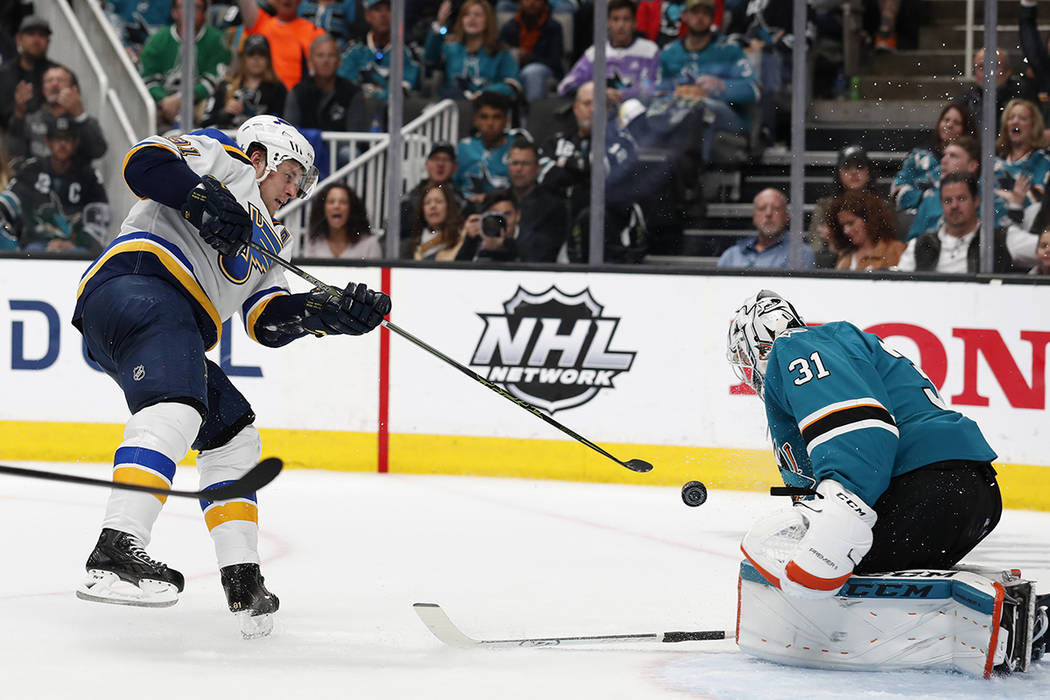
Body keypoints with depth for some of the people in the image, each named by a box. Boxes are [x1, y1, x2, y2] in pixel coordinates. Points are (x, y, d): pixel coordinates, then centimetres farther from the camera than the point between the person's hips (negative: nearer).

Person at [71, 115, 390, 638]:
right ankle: (115, 555, -47)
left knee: (231, 432, 15)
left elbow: (269, 323, 22)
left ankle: (243, 581, 13)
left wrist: (333, 311, 8)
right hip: (136, 284, -10)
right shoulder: (220, 159, 16)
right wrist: (202, 197, -14)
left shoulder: (266, 245, 37)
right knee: (176, 411, -30)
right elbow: (144, 162, -2)